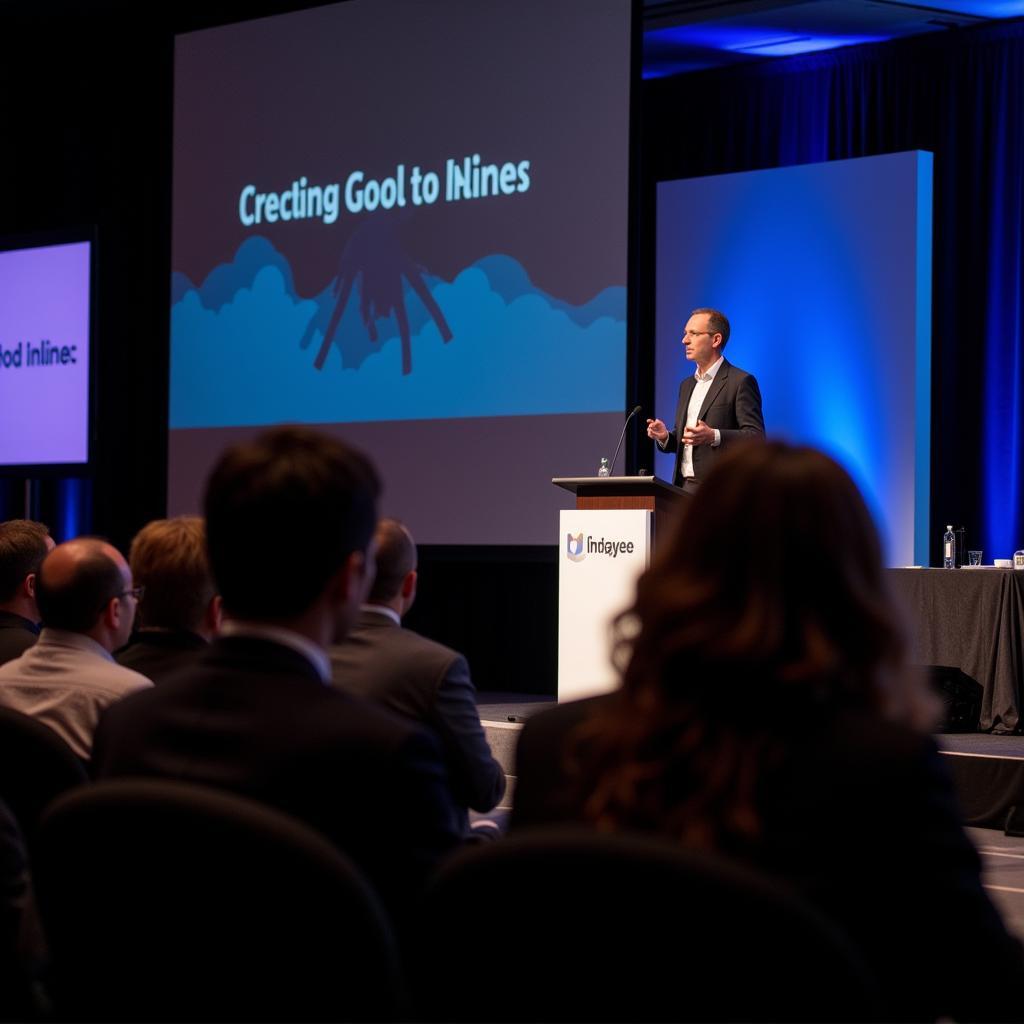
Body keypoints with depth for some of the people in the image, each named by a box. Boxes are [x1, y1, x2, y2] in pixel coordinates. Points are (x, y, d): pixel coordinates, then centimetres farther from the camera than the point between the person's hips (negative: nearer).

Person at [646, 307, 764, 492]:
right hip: (684, 487, 7)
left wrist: (713, 437, -26)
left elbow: (756, 436, -12)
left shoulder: (741, 381, -4)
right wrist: (665, 437, 2)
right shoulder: (687, 385, 21)